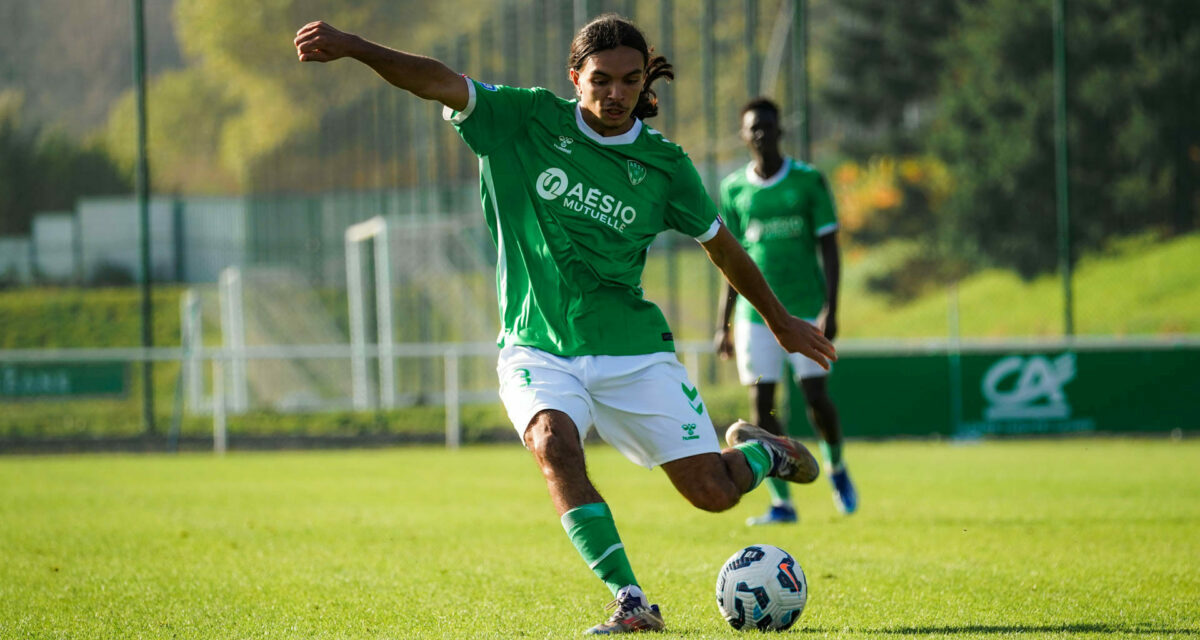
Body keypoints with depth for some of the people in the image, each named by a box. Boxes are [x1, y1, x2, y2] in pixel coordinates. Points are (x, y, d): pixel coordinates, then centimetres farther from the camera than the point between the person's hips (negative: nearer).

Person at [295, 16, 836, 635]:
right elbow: (439, 83, -17)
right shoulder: (527, 120, -4)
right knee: (553, 443, -32)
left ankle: (762, 452, 34)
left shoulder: (662, 164, -1)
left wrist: (781, 321, 23)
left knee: (714, 492, -4)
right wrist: (352, 47, -31)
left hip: (633, 349, 1)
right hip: (537, 349, -1)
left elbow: (722, 246, 13)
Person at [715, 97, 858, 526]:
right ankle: (781, 502, 0)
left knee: (816, 396, -8)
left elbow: (828, 249, 0)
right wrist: (724, 325, 10)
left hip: (805, 308, -2)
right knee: (760, 403, -5)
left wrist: (830, 309, -10)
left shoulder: (809, 181, 0)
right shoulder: (734, 190, 7)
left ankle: (836, 467, 23)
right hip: (756, 311, 2)